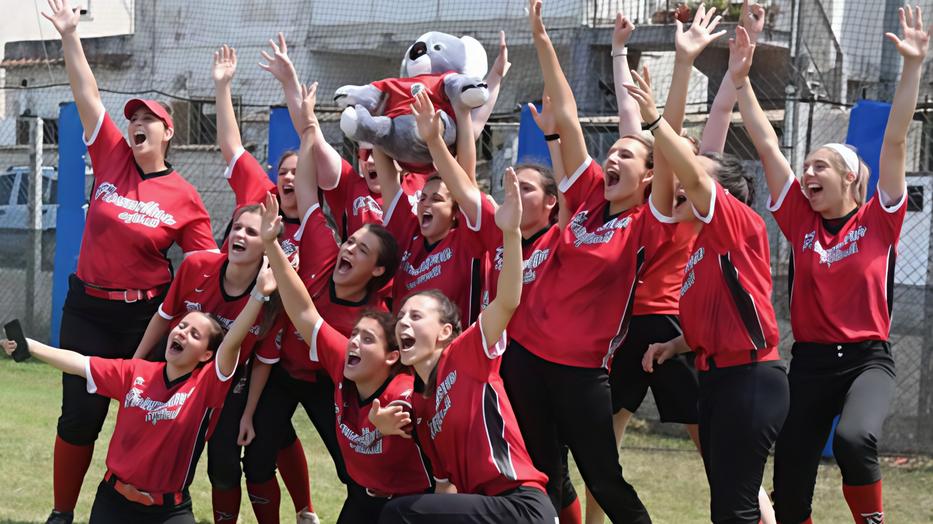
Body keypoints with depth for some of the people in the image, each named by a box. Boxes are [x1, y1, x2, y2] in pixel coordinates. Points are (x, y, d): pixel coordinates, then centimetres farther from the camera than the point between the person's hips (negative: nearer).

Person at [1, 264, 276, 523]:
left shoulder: (206, 385, -11)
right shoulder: (133, 372, 0)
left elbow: (232, 343, -25)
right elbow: (78, 363, 4)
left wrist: (258, 294, -37)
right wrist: (27, 345, 0)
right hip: (114, 499, 2)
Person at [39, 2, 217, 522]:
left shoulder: (185, 199, -3)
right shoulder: (112, 158, 1)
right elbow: (88, 96, -1)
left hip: (145, 315, -1)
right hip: (88, 308, 1)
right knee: (80, 415, 3)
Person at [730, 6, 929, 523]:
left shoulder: (878, 220, -1)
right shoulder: (800, 222, 6)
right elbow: (767, 145, 4)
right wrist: (740, 81, 0)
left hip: (867, 359, -4)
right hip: (810, 362, 4)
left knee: (854, 438, -34)